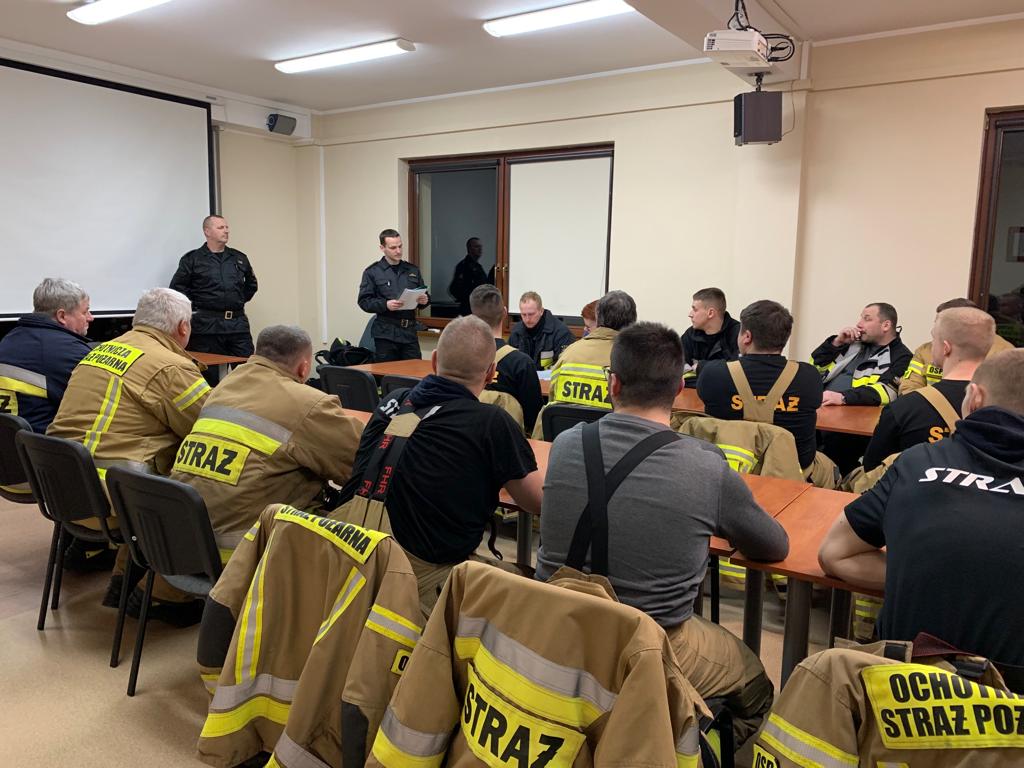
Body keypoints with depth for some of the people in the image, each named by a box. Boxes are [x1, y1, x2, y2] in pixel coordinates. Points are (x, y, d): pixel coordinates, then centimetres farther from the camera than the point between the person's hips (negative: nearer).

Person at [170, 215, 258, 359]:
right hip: (206, 326, -3)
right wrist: (195, 306, -2)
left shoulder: (240, 258, 14)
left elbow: (251, 284, 25)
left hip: (238, 322, 3)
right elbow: (177, 287, 2)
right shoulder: (192, 259, 3)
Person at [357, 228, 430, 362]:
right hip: (386, 334, -3)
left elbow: (424, 295, 20)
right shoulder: (372, 272, 3)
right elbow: (364, 301, -3)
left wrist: (425, 300, -4)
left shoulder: (413, 270, 15)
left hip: (410, 332, 3)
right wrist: (385, 305, -19)